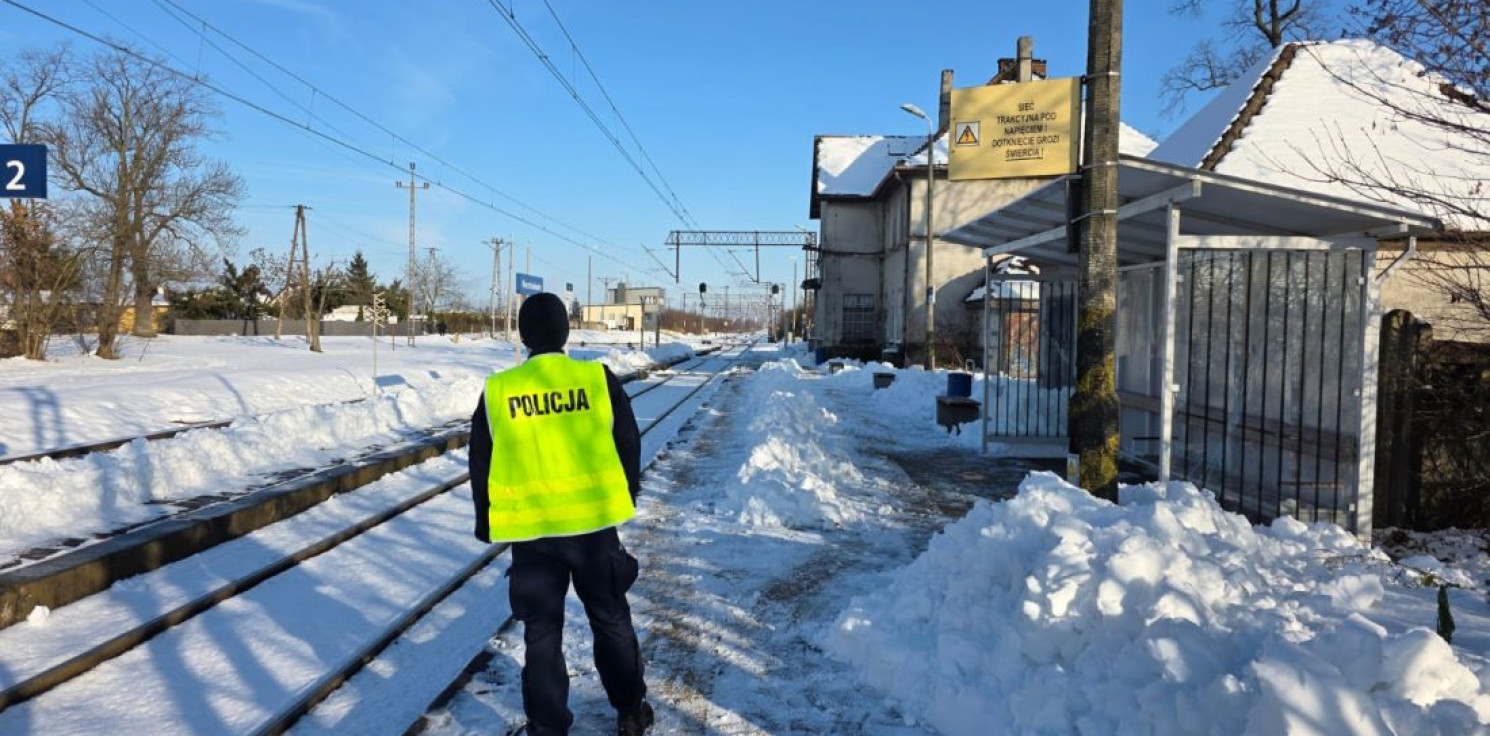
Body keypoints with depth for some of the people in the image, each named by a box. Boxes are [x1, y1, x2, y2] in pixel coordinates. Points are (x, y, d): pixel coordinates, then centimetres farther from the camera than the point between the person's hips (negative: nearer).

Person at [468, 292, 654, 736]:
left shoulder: (497, 391, -4)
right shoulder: (599, 379, -5)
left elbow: (481, 466, 4)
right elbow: (629, 448, 2)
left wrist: (487, 523, 17)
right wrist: (626, 497, 18)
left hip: (530, 530, 0)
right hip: (594, 522, 0)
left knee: (542, 632, 12)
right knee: (610, 619, 17)